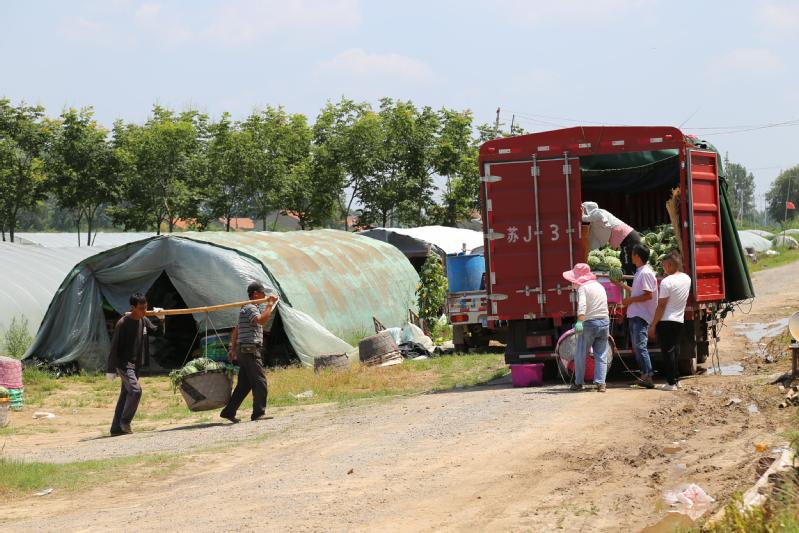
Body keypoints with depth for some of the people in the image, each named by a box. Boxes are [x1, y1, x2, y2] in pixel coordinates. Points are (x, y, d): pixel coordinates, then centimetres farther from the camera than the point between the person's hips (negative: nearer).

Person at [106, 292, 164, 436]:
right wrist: (111, 370, -15)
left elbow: (158, 332, 20)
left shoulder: (144, 321, 4)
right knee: (135, 390, -21)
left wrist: (161, 319, 0)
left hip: (136, 364, 7)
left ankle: (116, 428, 15)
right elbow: (114, 347, -15)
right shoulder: (122, 324, -17)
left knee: (126, 394, 9)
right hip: (124, 363, -7)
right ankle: (125, 421, -6)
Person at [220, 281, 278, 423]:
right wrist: (269, 304, -20)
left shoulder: (248, 308, 22)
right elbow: (262, 320, -30)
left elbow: (236, 331, 26)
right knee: (260, 381, -11)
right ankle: (258, 413, -12)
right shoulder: (250, 308, -10)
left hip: (244, 350, 10)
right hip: (250, 349, -10)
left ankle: (228, 412, 10)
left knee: (244, 384, 9)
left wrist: (233, 350, 26)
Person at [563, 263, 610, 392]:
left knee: (580, 355, 7)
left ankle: (578, 383, 12)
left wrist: (579, 321, -36)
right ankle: (600, 383, -2)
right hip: (604, 322, 6)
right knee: (601, 355, 6)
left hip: (589, 323, -6)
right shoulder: (600, 286, 15)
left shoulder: (582, 288, -7)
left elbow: (582, 305, -24)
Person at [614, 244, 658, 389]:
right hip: (634, 315, 11)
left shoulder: (645, 273, -14)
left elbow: (648, 295, -20)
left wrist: (630, 300, -15)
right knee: (636, 346, 12)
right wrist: (621, 284, 28)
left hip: (641, 316, -11)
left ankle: (647, 376, -18)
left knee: (640, 345, -15)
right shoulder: (639, 272, 18)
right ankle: (644, 374, 16)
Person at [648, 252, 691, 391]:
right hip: (679, 321, 7)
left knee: (667, 352, -3)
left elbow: (661, 305, -16)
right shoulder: (687, 279, 6)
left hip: (666, 322, -7)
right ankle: (676, 379, 20)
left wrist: (653, 325, -11)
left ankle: (671, 382, -4)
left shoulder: (666, 282, -16)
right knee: (675, 350, 16)